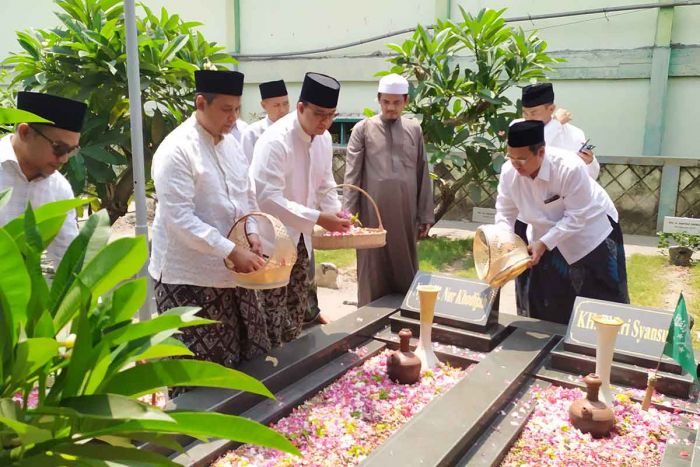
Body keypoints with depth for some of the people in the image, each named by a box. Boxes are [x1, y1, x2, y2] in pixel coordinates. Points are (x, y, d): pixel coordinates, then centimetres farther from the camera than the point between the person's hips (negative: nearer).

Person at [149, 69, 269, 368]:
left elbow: (247, 195, 18)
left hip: (231, 273, 8)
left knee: (249, 358, 15)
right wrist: (232, 251, -24)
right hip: (189, 278, -7)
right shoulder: (176, 150, -16)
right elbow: (180, 219, -22)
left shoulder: (231, 144, 9)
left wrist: (252, 231, -1)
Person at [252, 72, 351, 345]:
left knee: (296, 310, 18)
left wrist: (336, 214, -8)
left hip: (300, 238, 8)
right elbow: (268, 197, -31)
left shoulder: (323, 139, 0)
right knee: (273, 312, 0)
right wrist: (318, 218, -32)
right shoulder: (275, 140, -24)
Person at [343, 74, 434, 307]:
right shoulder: (363, 129, 2)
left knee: (406, 271, 9)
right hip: (373, 214, -2)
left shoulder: (414, 130, 10)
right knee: (373, 274, 4)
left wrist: (425, 216, 8)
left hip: (405, 215, 2)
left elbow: (423, 175, 10)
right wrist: (349, 214, -8)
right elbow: (352, 175, -1)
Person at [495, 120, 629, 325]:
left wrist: (543, 244, -33)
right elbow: (505, 215, -11)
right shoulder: (508, 172, -20)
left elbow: (576, 217, -27)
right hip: (547, 238, 5)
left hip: (589, 236, -4)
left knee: (601, 306, 8)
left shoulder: (570, 168, -35)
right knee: (543, 306, 12)